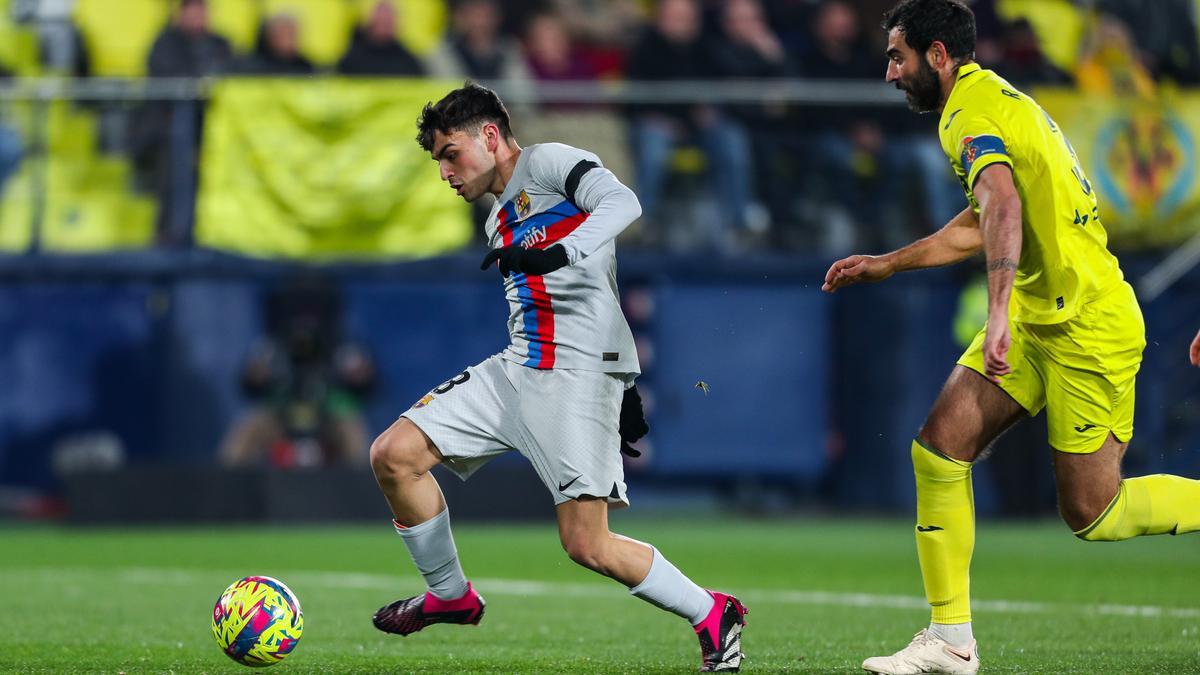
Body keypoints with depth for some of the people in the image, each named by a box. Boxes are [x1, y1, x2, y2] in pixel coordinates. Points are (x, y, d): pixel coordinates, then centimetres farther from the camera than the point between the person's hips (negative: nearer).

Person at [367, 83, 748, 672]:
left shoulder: (548, 163, -3)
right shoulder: (498, 223, 24)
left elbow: (622, 203, -22)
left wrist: (557, 253, -38)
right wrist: (621, 384, 26)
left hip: (581, 376, -9)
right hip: (515, 371, 9)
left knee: (587, 546, -14)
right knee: (393, 455, -1)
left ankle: (712, 616, 7)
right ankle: (450, 596, 17)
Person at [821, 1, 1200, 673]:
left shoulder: (973, 112, -16)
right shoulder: (998, 101, 17)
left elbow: (1003, 206, -35)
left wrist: (1000, 311, -48)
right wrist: (886, 265, 34)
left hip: (1088, 329, -10)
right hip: (1038, 319, 10)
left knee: (1091, 513, -7)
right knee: (939, 446, -3)